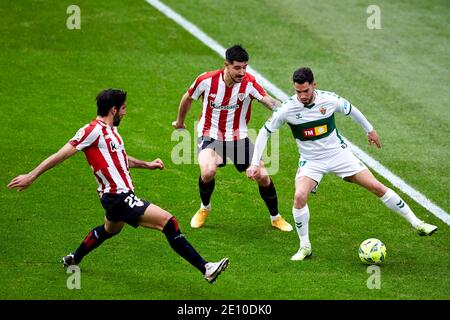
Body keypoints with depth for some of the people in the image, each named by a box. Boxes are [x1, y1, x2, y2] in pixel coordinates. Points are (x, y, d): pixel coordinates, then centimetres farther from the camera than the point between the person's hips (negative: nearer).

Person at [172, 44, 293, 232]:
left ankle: (275, 218, 21)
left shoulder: (249, 83, -18)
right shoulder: (207, 80, -17)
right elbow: (188, 98, 3)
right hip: (210, 135, -1)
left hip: (238, 137, 1)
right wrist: (180, 122, 18)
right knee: (208, 171, -28)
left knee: (262, 176, -5)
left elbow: (268, 100, -35)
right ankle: (204, 208, 5)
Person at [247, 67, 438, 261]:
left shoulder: (329, 100, -16)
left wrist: (370, 130, 20)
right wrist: (255, 163, -11)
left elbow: (351, 110, 6)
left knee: (376, 187, -3)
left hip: (339, 154, 1)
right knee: (300, 196, -27)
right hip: (311, 161, -1)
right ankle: (305, 247, -9)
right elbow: (265, 132, -7)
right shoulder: (287, 109, -19)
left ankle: (416, 223, 10)